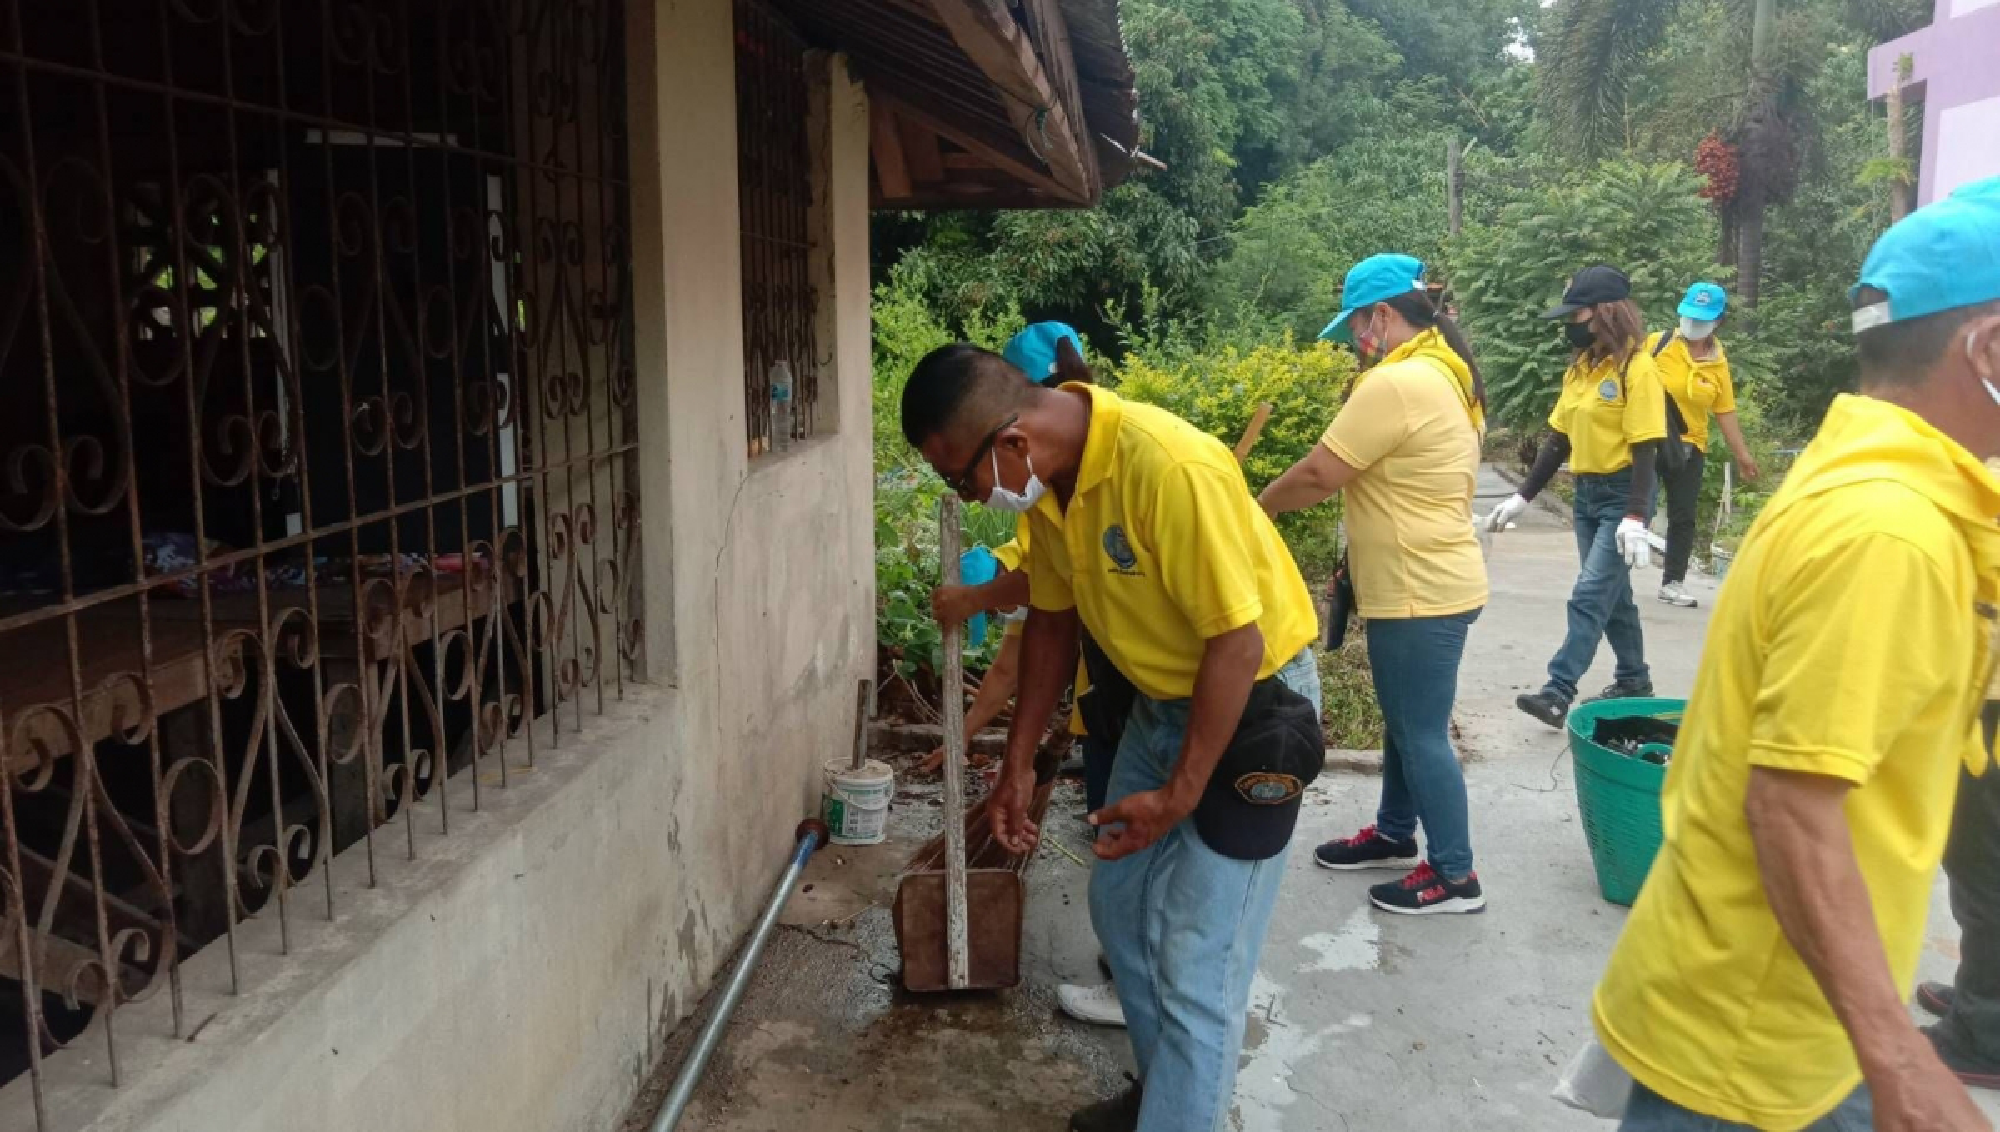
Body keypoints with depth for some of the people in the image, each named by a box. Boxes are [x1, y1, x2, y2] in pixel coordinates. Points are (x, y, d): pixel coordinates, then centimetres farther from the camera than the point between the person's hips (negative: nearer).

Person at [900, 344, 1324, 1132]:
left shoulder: (1170, 469, -33)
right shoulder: (1047, 473, -7)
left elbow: (1239, 642, -28)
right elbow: (1051, 618, 6)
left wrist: (1179, 795, -20)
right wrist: (1018, 763, 10)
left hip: (1253, 704, -8)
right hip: (1159, 702, 8)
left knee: (1197, 965, -4)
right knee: (1120, 906, 19)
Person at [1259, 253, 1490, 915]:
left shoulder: (1395, 384, -22)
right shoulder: (1441, 373, 11)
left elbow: (1316, 475, -19)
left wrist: (1256, 509, -3)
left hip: (1420, 594, -10)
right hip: (1424, 583, 10)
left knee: (1422, 735, 1)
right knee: (1404, 722, 21)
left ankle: (1455, 875, 13)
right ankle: (1394, 834, 37)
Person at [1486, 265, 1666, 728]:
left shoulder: (1637, 368, -15)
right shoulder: (1579, 368, 8)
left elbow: (1644, 448, -18)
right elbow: (1559, 438, 12)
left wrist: (1636, 518, -24)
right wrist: (1522, 496, 10)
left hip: (1622, 495, -8)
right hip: (1586, 493, 8)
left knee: (1590, 595, -10)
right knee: (1612, 593, 15)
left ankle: (1559, 693, -12)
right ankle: (1634, 679, 29)